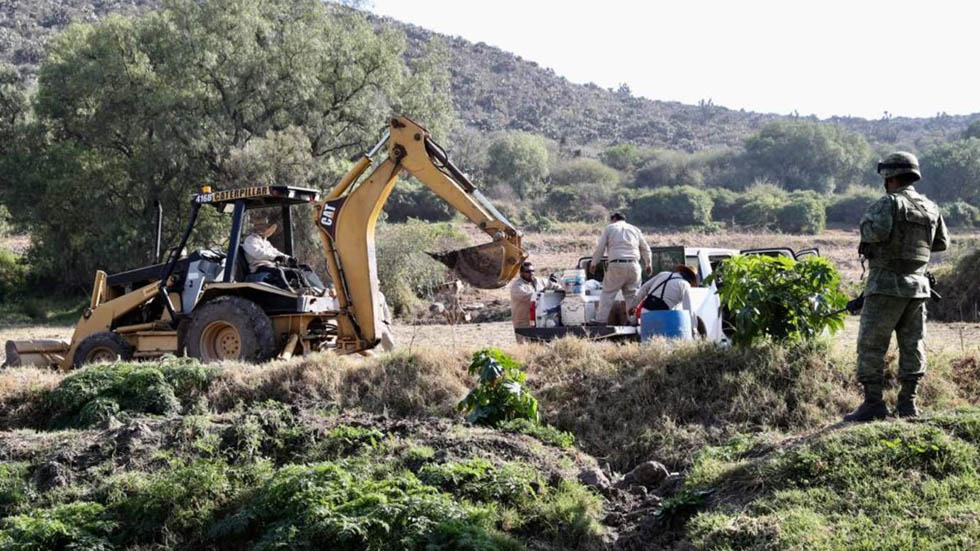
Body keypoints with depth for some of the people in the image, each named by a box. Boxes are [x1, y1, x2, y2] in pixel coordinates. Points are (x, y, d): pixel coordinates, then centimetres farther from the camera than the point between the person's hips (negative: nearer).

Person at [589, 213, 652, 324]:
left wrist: (593, 264, 12)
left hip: (616, 265, -3)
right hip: (633, 265, 3)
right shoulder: (635, 229, 20)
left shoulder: (609, 228, 11)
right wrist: (648, 264, 33)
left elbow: (600, 248, 5)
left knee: (608, 293, 0)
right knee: (632, 294, 10)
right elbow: (645, 249, 22)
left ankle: (601, 320, -5)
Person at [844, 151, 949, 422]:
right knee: (912, 345, 11)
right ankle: (907, 402, 12)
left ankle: (873, 403, -3)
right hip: (918, 285, 7)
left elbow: (876, 231, -27)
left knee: (871, 345, -1)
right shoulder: (931, 207, 10)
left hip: (887, 285, -7)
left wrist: (866, 225, -6)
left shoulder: (890, 203, -12)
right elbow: (942, 243, 20)